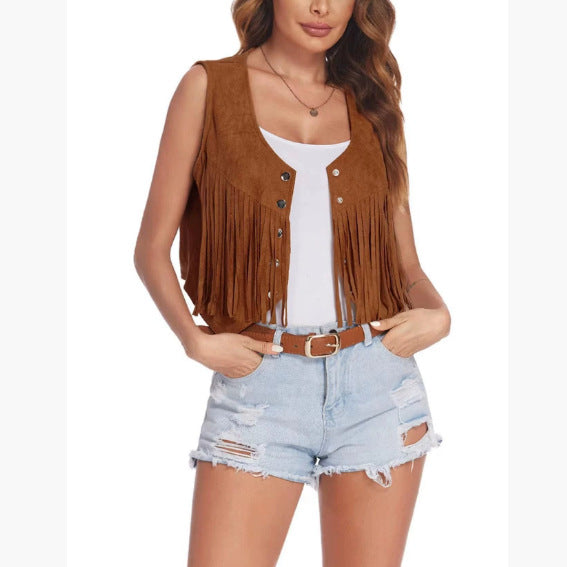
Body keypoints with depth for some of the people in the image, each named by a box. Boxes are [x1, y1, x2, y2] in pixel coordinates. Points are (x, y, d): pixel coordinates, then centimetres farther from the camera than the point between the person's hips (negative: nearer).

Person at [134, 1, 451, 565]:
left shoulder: (373, 103, 12)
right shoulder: (209, 85, 4)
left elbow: (406, 265, 14)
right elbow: (152, 249, 4)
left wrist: (436, 313, -7)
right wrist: (194, 339, -11)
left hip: (376, 377, 3)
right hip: (256, 381, -2)